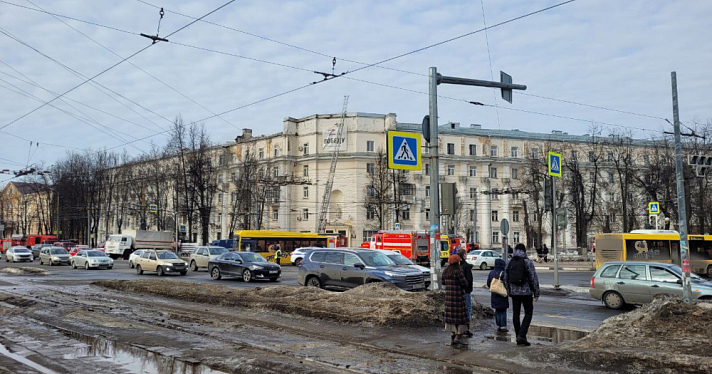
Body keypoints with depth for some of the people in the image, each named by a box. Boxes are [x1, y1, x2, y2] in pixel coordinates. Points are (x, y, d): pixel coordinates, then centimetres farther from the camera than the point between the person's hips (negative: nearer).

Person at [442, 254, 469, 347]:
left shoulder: (445, 272, 6)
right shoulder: (458, 272, -17)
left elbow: (443, 283, 15)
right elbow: (465, 284, -15)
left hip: (448, 296, 7)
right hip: (458, 297, -7)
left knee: (451, 316, 11)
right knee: (460, 316, 3)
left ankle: (452, 339, 15)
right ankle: (458, 337, 2)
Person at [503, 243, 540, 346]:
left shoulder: (510, 262, 4)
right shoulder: (527, 262, -9)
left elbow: (505, 279, 8)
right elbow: (534, 279, -10)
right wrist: (536, 293, -3)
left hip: (514, 292, 4)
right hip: (526, 292, -4)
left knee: (516, 314, 9)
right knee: (528, 313, 5)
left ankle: (519, 338, 13)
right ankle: (521, 335, -9)